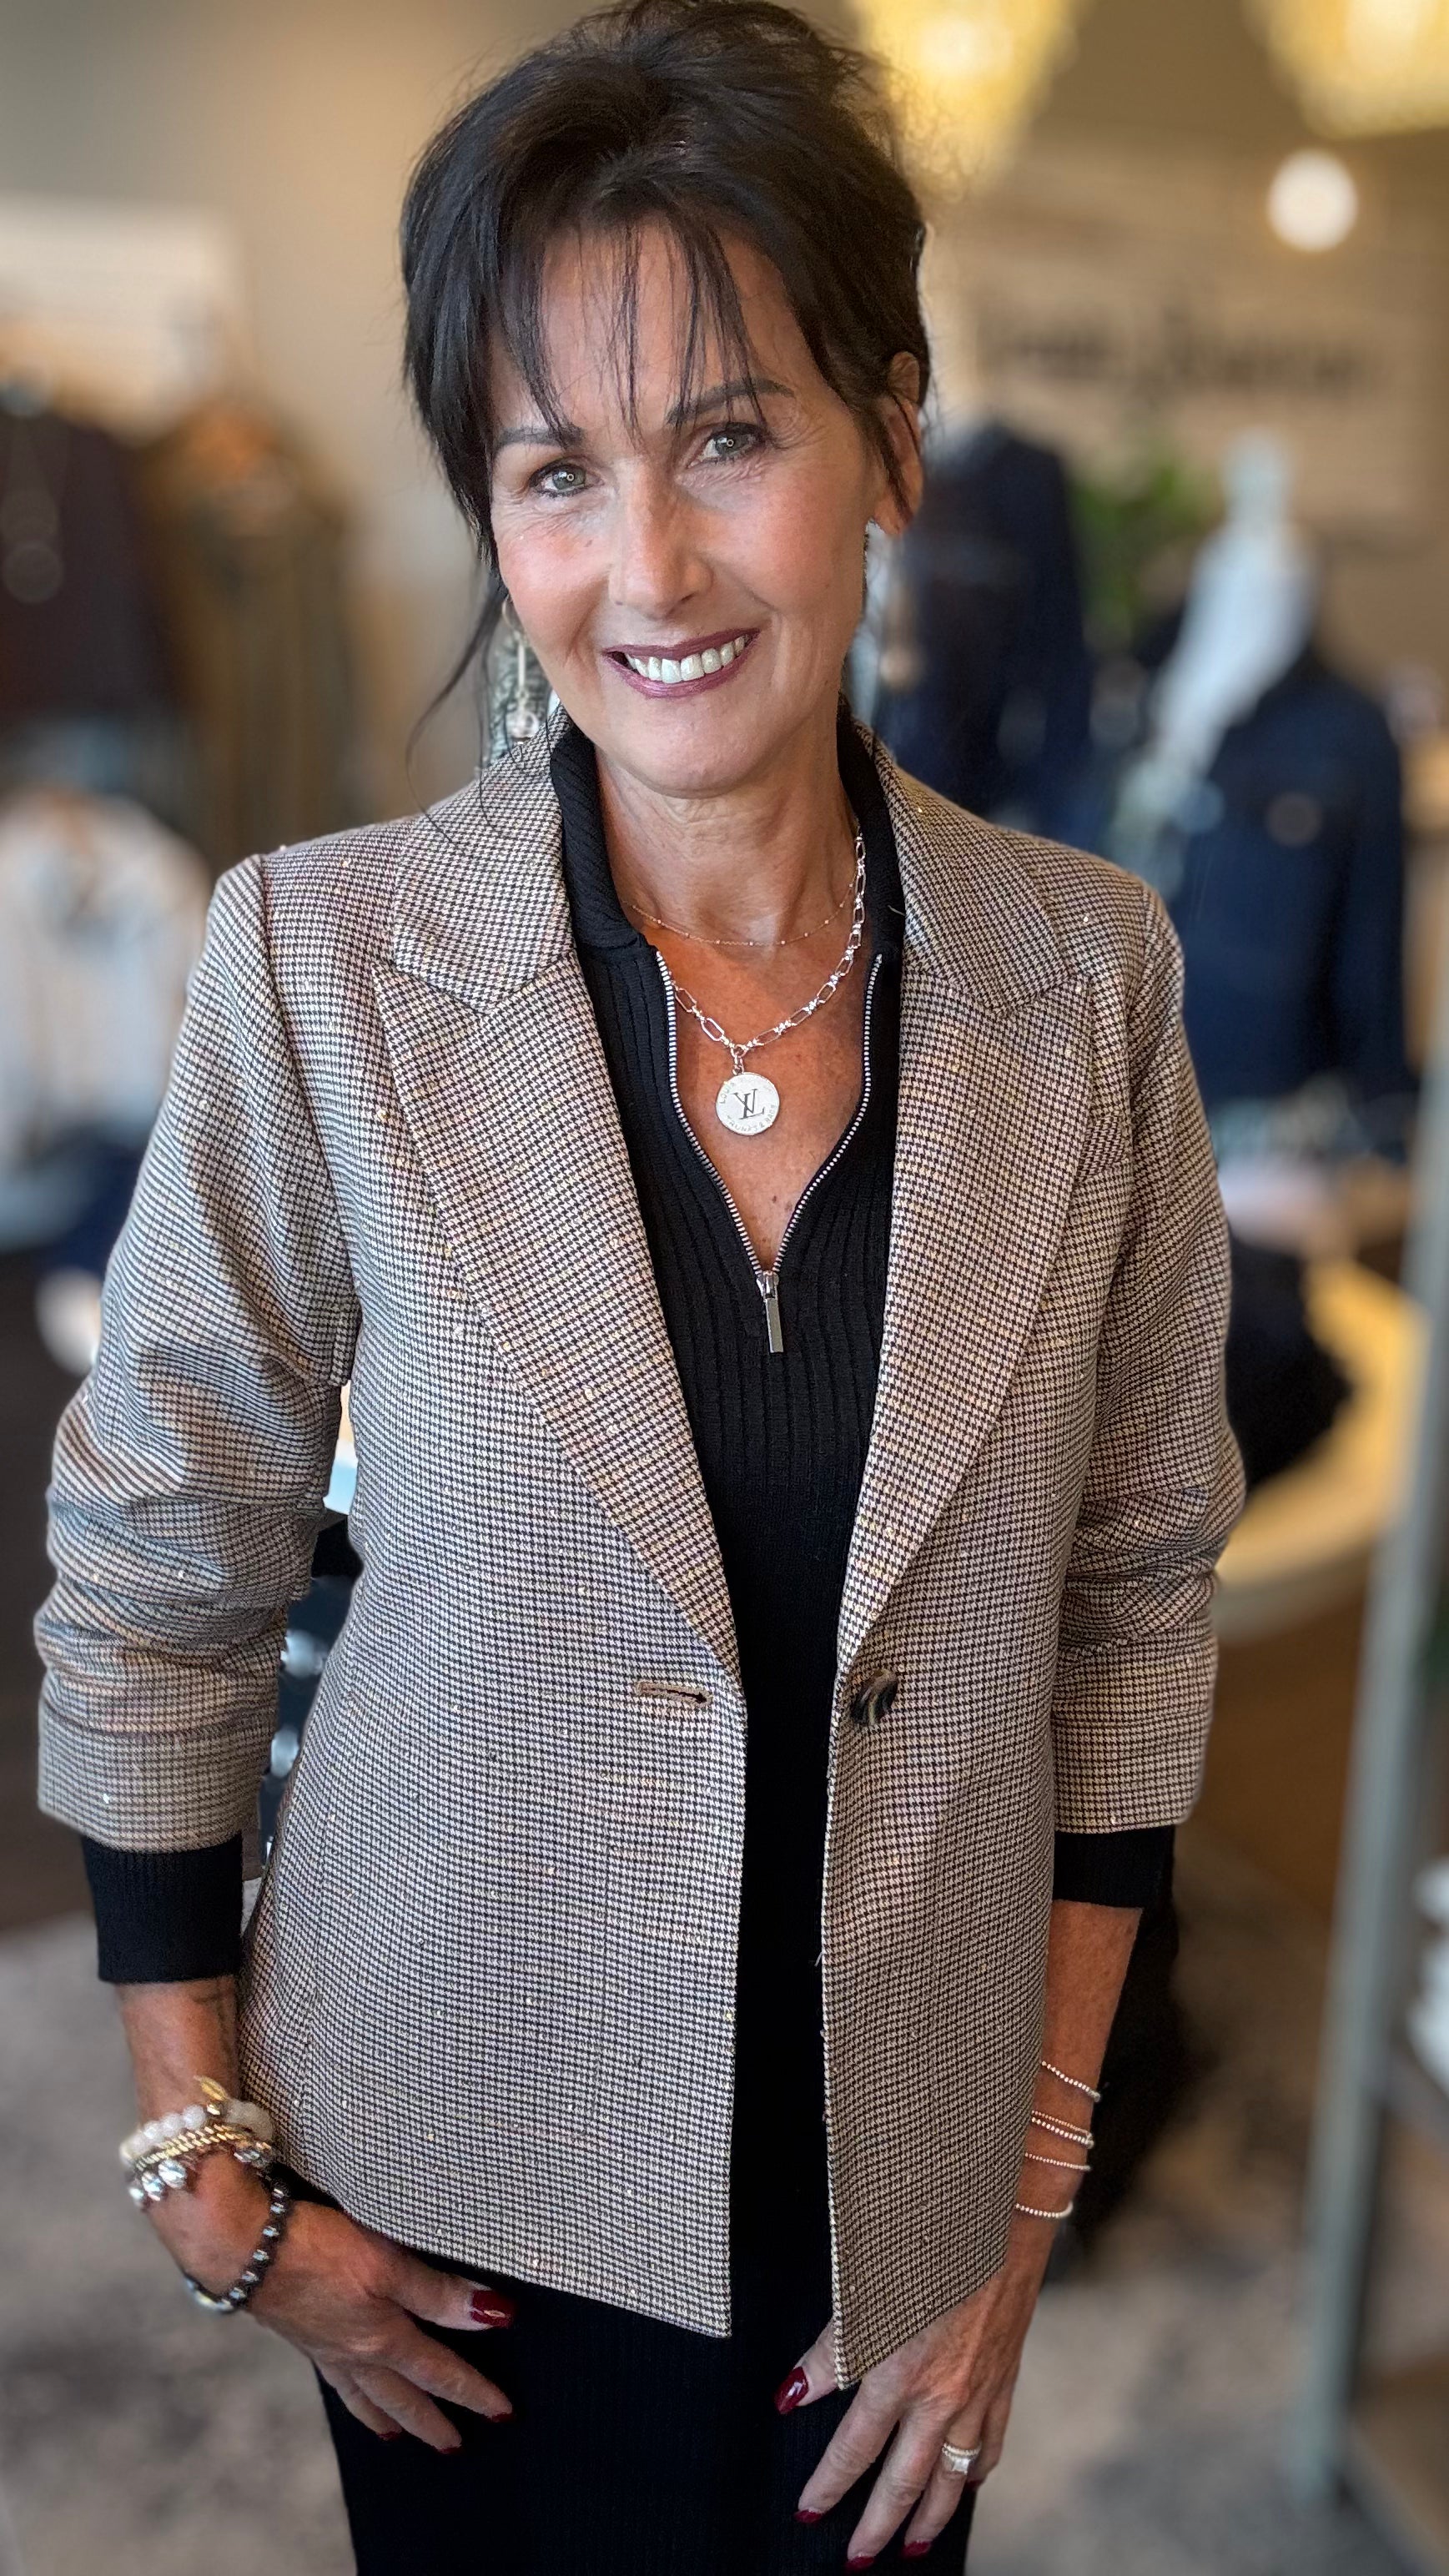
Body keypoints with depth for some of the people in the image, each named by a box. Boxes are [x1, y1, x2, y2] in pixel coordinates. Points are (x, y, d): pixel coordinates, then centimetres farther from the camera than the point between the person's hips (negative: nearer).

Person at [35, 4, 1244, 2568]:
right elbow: (151, 1583, -7)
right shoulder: (322, 966, -17)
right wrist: (206, 2165, -3)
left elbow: (1137, 1593, -2)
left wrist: (1039, 2174, 0)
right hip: (471, 2210, -1)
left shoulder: (1086, 977, -11)